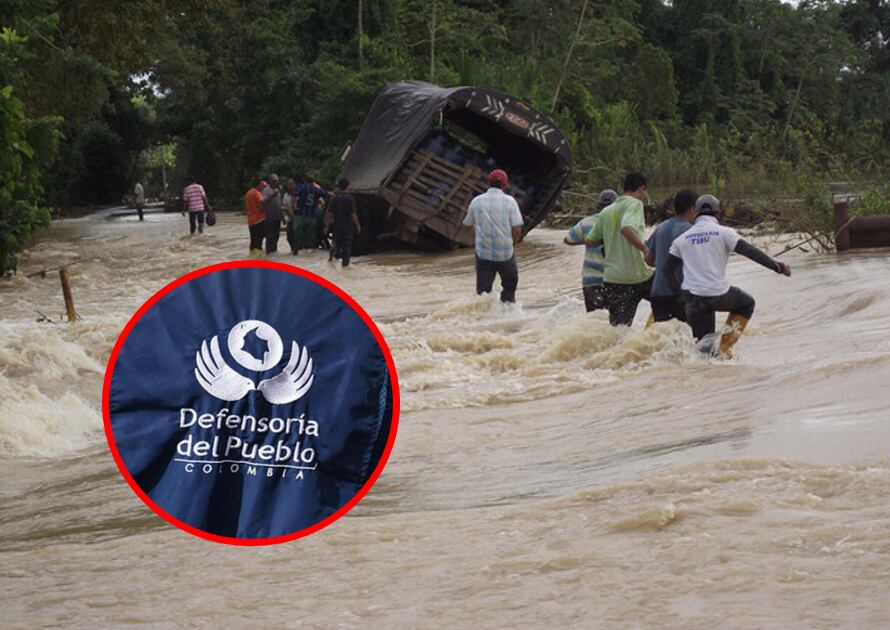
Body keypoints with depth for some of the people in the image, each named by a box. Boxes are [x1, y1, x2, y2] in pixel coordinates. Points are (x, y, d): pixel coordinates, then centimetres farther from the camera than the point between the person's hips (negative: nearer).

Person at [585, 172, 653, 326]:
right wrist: (645, 248, -20)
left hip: (611, 277, 5)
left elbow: (590, 241, 16)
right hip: (637, 275, -5)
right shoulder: (635, 204, -7)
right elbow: (627, 229, -26)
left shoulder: (606, 211, 13)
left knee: (618, 327, 6)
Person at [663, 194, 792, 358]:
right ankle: (724, 348, 14)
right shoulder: (723, 232, 0)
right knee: (746, 304, 26)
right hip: (718, 294, -3)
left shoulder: (682, 238, 13)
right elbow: (749, 250, -9)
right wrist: (775, 265, -9)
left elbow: (667, 269, 10)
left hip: (692, 299, 4)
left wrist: (680, 292, 16)